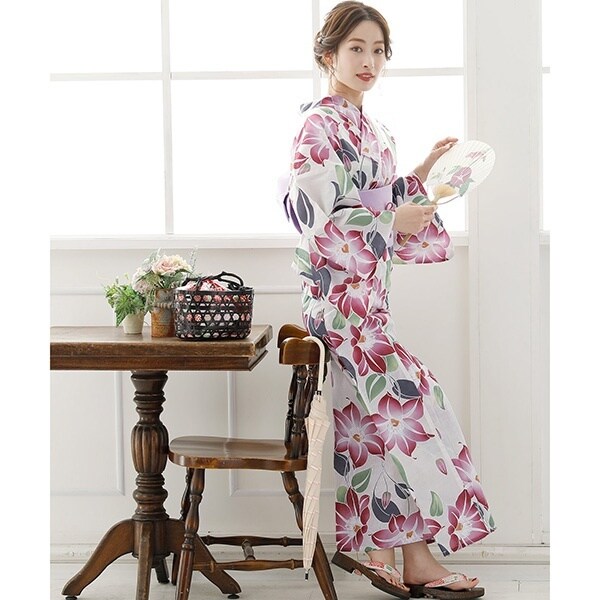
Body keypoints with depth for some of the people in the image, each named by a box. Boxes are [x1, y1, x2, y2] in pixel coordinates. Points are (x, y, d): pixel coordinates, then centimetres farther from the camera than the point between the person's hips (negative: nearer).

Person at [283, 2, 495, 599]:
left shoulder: (369, 128, 17)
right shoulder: (320, 127, -10)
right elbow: (313, 218, -17)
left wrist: (419, 177, 8)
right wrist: (393, 223, -15)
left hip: (365, 290, 9)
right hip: (339, 288, -9)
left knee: (370, 414, 8)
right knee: (409, 397, -12)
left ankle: (368, 544, 15)